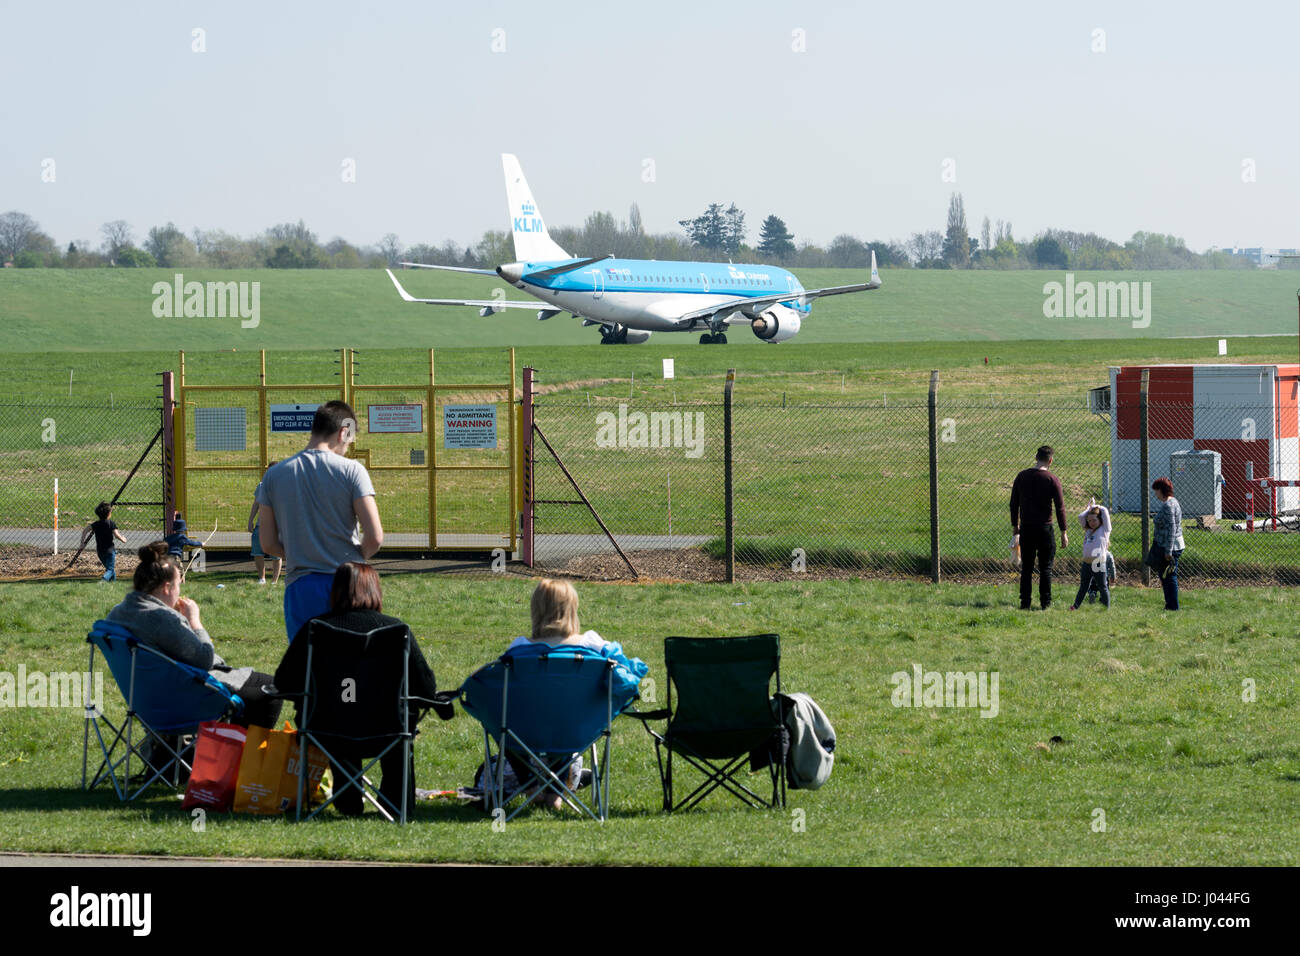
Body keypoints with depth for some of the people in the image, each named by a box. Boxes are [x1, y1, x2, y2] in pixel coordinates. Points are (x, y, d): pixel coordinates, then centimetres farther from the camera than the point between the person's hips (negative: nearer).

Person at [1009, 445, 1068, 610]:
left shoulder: (1021, 477, 3)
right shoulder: (1052, 480, -7)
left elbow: (1014, 503, 9)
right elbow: (1060, 507, -6)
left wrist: (1014, 525, 19)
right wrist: (1063, 533, 0)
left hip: (1026, 528, 3)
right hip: (1044, 528, -3)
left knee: (1026, 567, 8)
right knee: (1046, 568, 5)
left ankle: (1025, 603, 5)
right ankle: (1045, 603, 6)